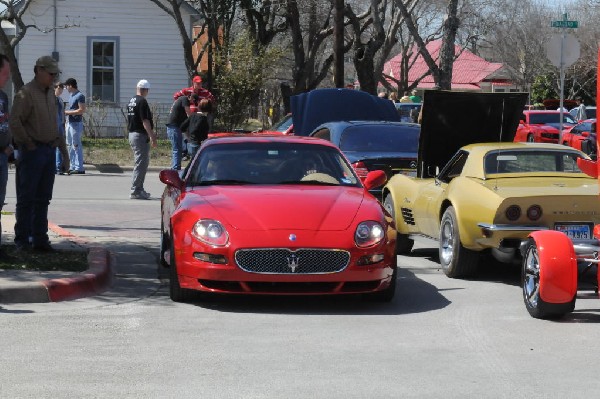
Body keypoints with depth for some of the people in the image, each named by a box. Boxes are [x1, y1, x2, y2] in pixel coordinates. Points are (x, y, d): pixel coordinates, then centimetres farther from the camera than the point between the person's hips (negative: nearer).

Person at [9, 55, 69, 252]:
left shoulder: (51, 93, 14)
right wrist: (28, 144, -13)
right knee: (26, 198, -2)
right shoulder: (26, 93, -11)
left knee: (43, 199, 10)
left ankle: (40, 239, 15)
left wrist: (61, 146, 15)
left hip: (49, 151, 7)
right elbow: (14, 122, -18)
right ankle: (22, 241, 3)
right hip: (32, 152, -7)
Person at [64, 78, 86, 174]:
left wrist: (68, 112, -14)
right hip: (69, 123, 10)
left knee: (76, 146, -10)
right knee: (70, 146, 11)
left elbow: (82, 110, -18)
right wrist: (66, 112, 8)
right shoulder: (71, 96, 18)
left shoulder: (80, 96, -11)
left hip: (76, 123, -10)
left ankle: (79, 168, -9)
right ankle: (73, 166, 17)